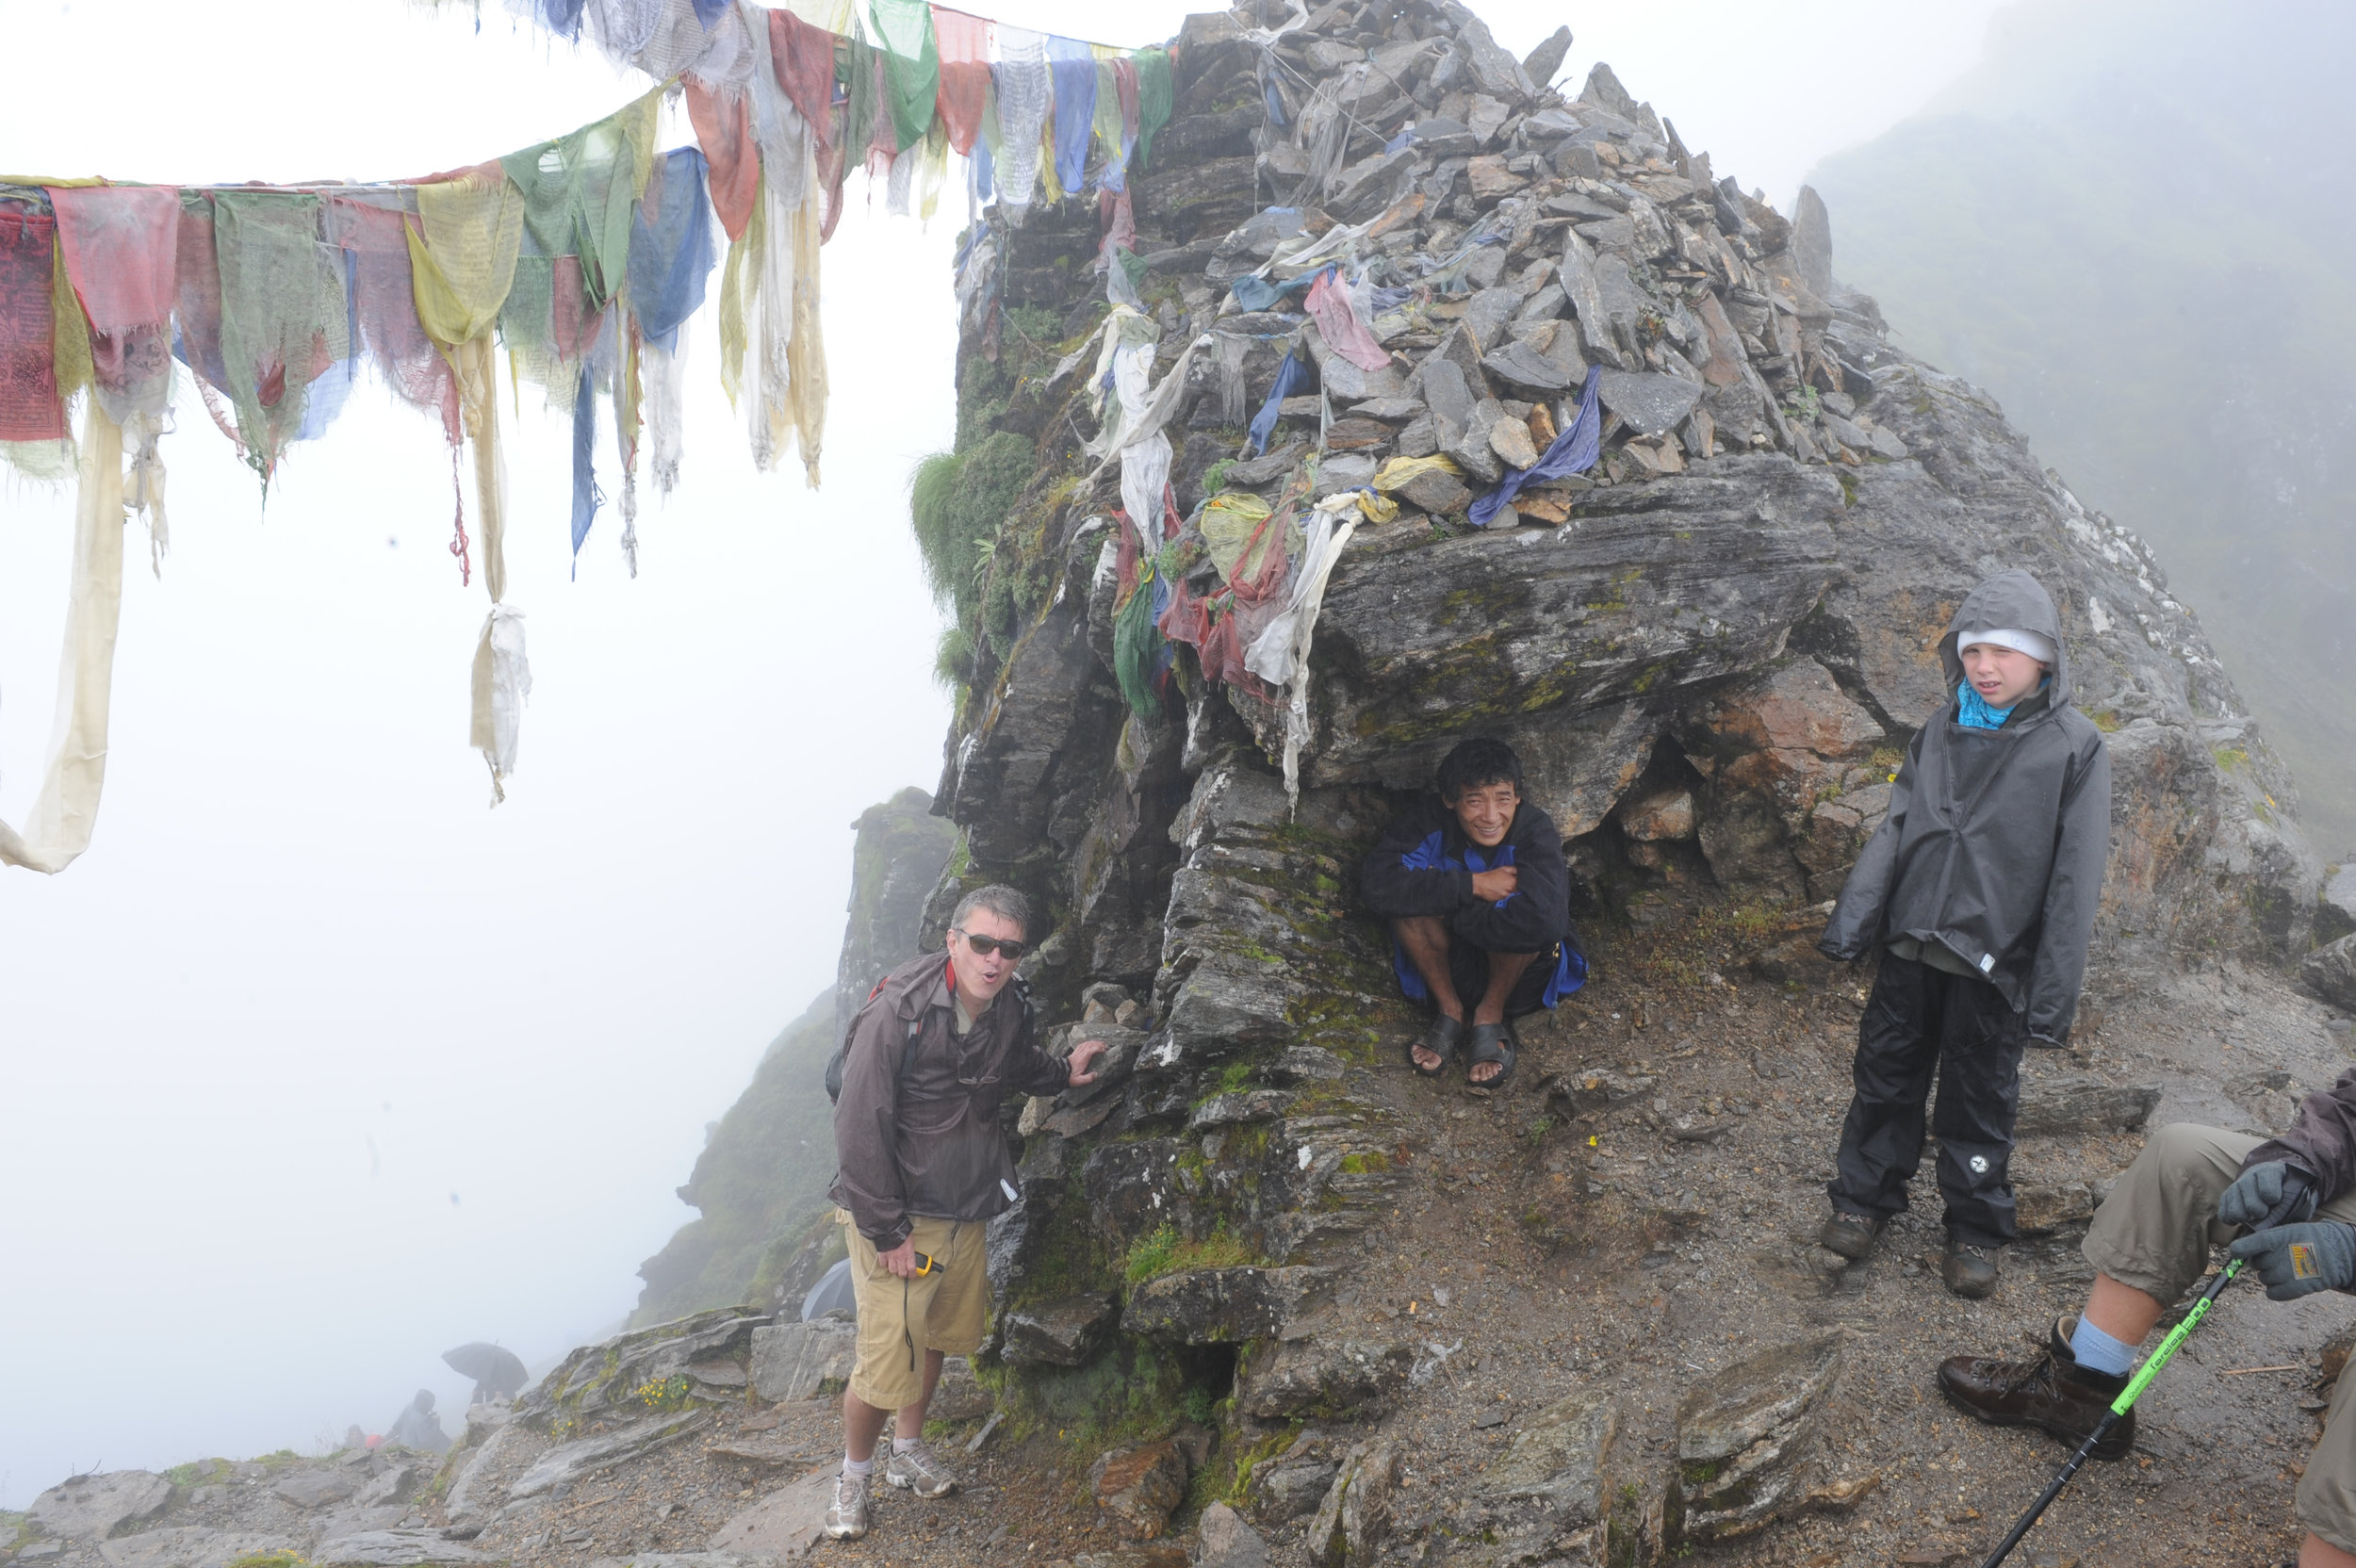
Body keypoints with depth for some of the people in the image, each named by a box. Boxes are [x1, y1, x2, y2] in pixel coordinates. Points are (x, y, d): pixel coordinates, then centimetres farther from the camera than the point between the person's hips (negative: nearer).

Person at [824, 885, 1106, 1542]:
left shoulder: (1011, 1009, -3)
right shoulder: (899, 1012, -24)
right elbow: (859, 1127, -22)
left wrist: (1063, 1072, 9)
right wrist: (887, 1232, -20)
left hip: (966, 1210, 7)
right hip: (893, 1213, -6)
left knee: (937, 1335, 21)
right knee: (887, 1358, -5)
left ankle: (908, 1448, 44)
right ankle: (854, 1472, 21)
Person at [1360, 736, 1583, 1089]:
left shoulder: (1535, 831, -25)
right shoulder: (1430, 821, -18)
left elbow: (1544, 920, -43)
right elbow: (1376, 881, -33)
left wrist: (1449, 907, -31)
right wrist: (1473, 885, -34)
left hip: (1522, 973, -2)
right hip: (1447, 965, 2)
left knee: (1526, 922, -33)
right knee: (1409, 896, -26)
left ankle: (1490, 1016, -7)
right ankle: (1450, 1013, -7)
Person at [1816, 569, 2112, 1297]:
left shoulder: (2075, 747, -7)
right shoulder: (1941, 731, 6)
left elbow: (2075, 878, -9)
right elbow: (1894, 829, 6)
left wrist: (2054, 991, -12)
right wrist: (1852, 921, -3)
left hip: (1991, 962, -4)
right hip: (1910, 947, 4)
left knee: (1979, 1100, 9)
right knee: (1886, 1074, 14)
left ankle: (1975, 1229, 26)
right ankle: (1865, 1197, 31)